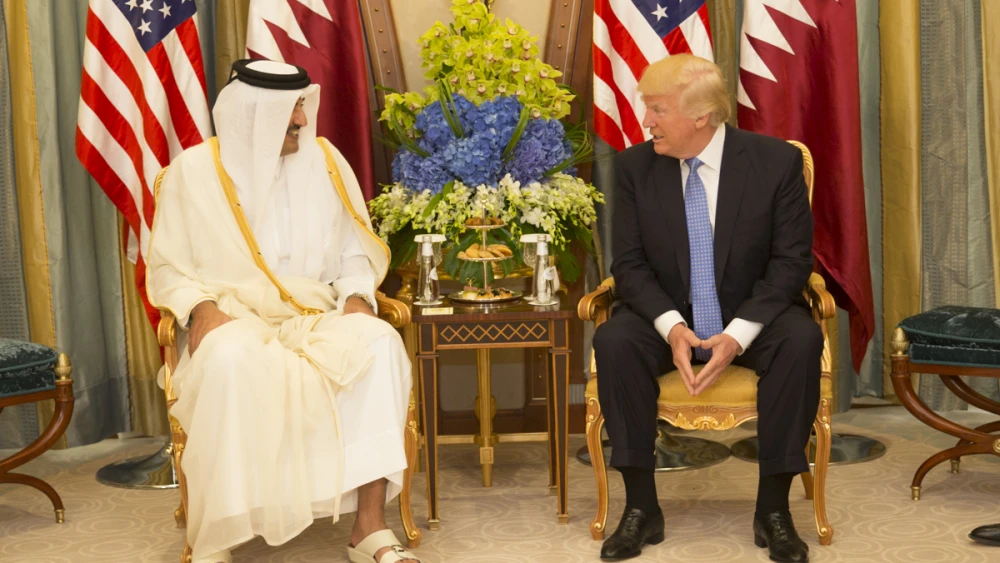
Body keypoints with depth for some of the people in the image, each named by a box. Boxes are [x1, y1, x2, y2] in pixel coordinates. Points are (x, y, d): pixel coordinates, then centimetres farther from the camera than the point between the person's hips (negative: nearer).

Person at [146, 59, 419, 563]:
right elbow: (168, 266, 3)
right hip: (234, 320, -3)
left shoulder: (325, 161, 7)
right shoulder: (194, 170, 0)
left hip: (318, 317, 3)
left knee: (379, 343, -29)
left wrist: (357, 296, -8)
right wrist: (200, 308, -16)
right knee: (232, 361, -39)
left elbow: (353, 250, 12)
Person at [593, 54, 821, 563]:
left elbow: (791, 260, -11)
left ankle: (773, 510, -19)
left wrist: (738, 334, -25)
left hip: (754, 316, -1)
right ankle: (641, 509, -19)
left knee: (802, 340, -32)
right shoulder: (635, 166, -5)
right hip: (669, 317, 1)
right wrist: (672, 326, -25)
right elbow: (629, 263, -6)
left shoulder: (777, 161, -11)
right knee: (613, 342, -29)